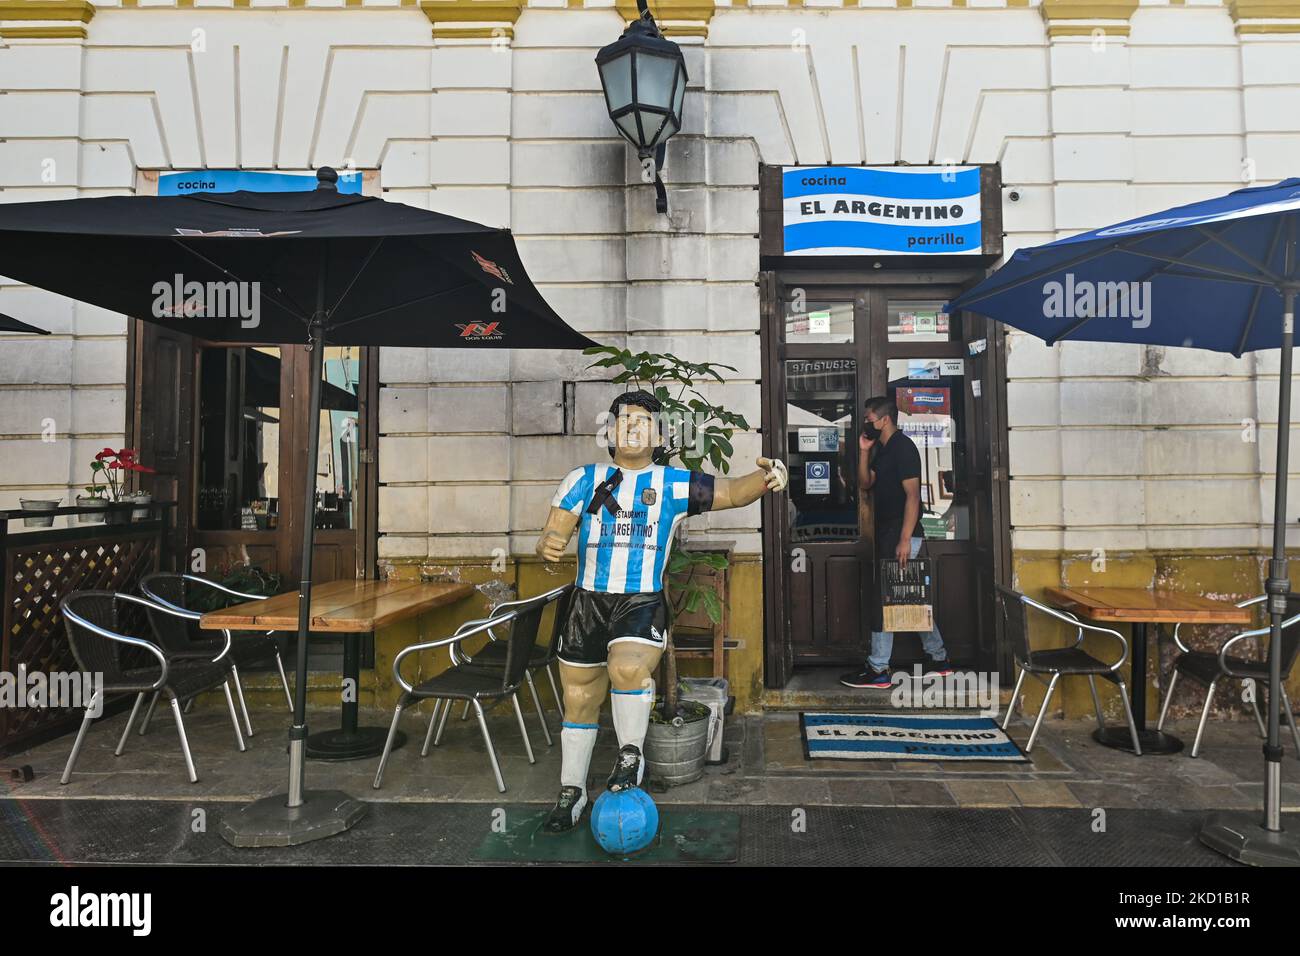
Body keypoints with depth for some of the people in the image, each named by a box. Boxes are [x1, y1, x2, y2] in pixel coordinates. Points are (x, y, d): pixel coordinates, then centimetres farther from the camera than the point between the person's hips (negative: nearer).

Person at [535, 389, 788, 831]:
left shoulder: (676, 484, 3)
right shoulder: (583, 480, 5)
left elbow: (732, 491, -2)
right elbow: (551, 536, 2)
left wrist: (767, 474, -23)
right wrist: (548, 545, -22)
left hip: (643, 605, -2)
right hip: (589, 604, 2)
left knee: (628, 667, -32)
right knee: (579, 703, 12)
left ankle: (631, 756, -2)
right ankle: (572, 792, 35)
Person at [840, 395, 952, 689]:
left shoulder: (903, 447, -13)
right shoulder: (882, 449, 15)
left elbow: (912, 494, -19)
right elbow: (865, 484, 16)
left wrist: (904, 539, -24)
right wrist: (863, 451, 4)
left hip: (899, 533, -10)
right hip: (887, 532, 10)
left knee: (884, 598, -7)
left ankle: (878, 670, -2)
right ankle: (938, 658, 24)